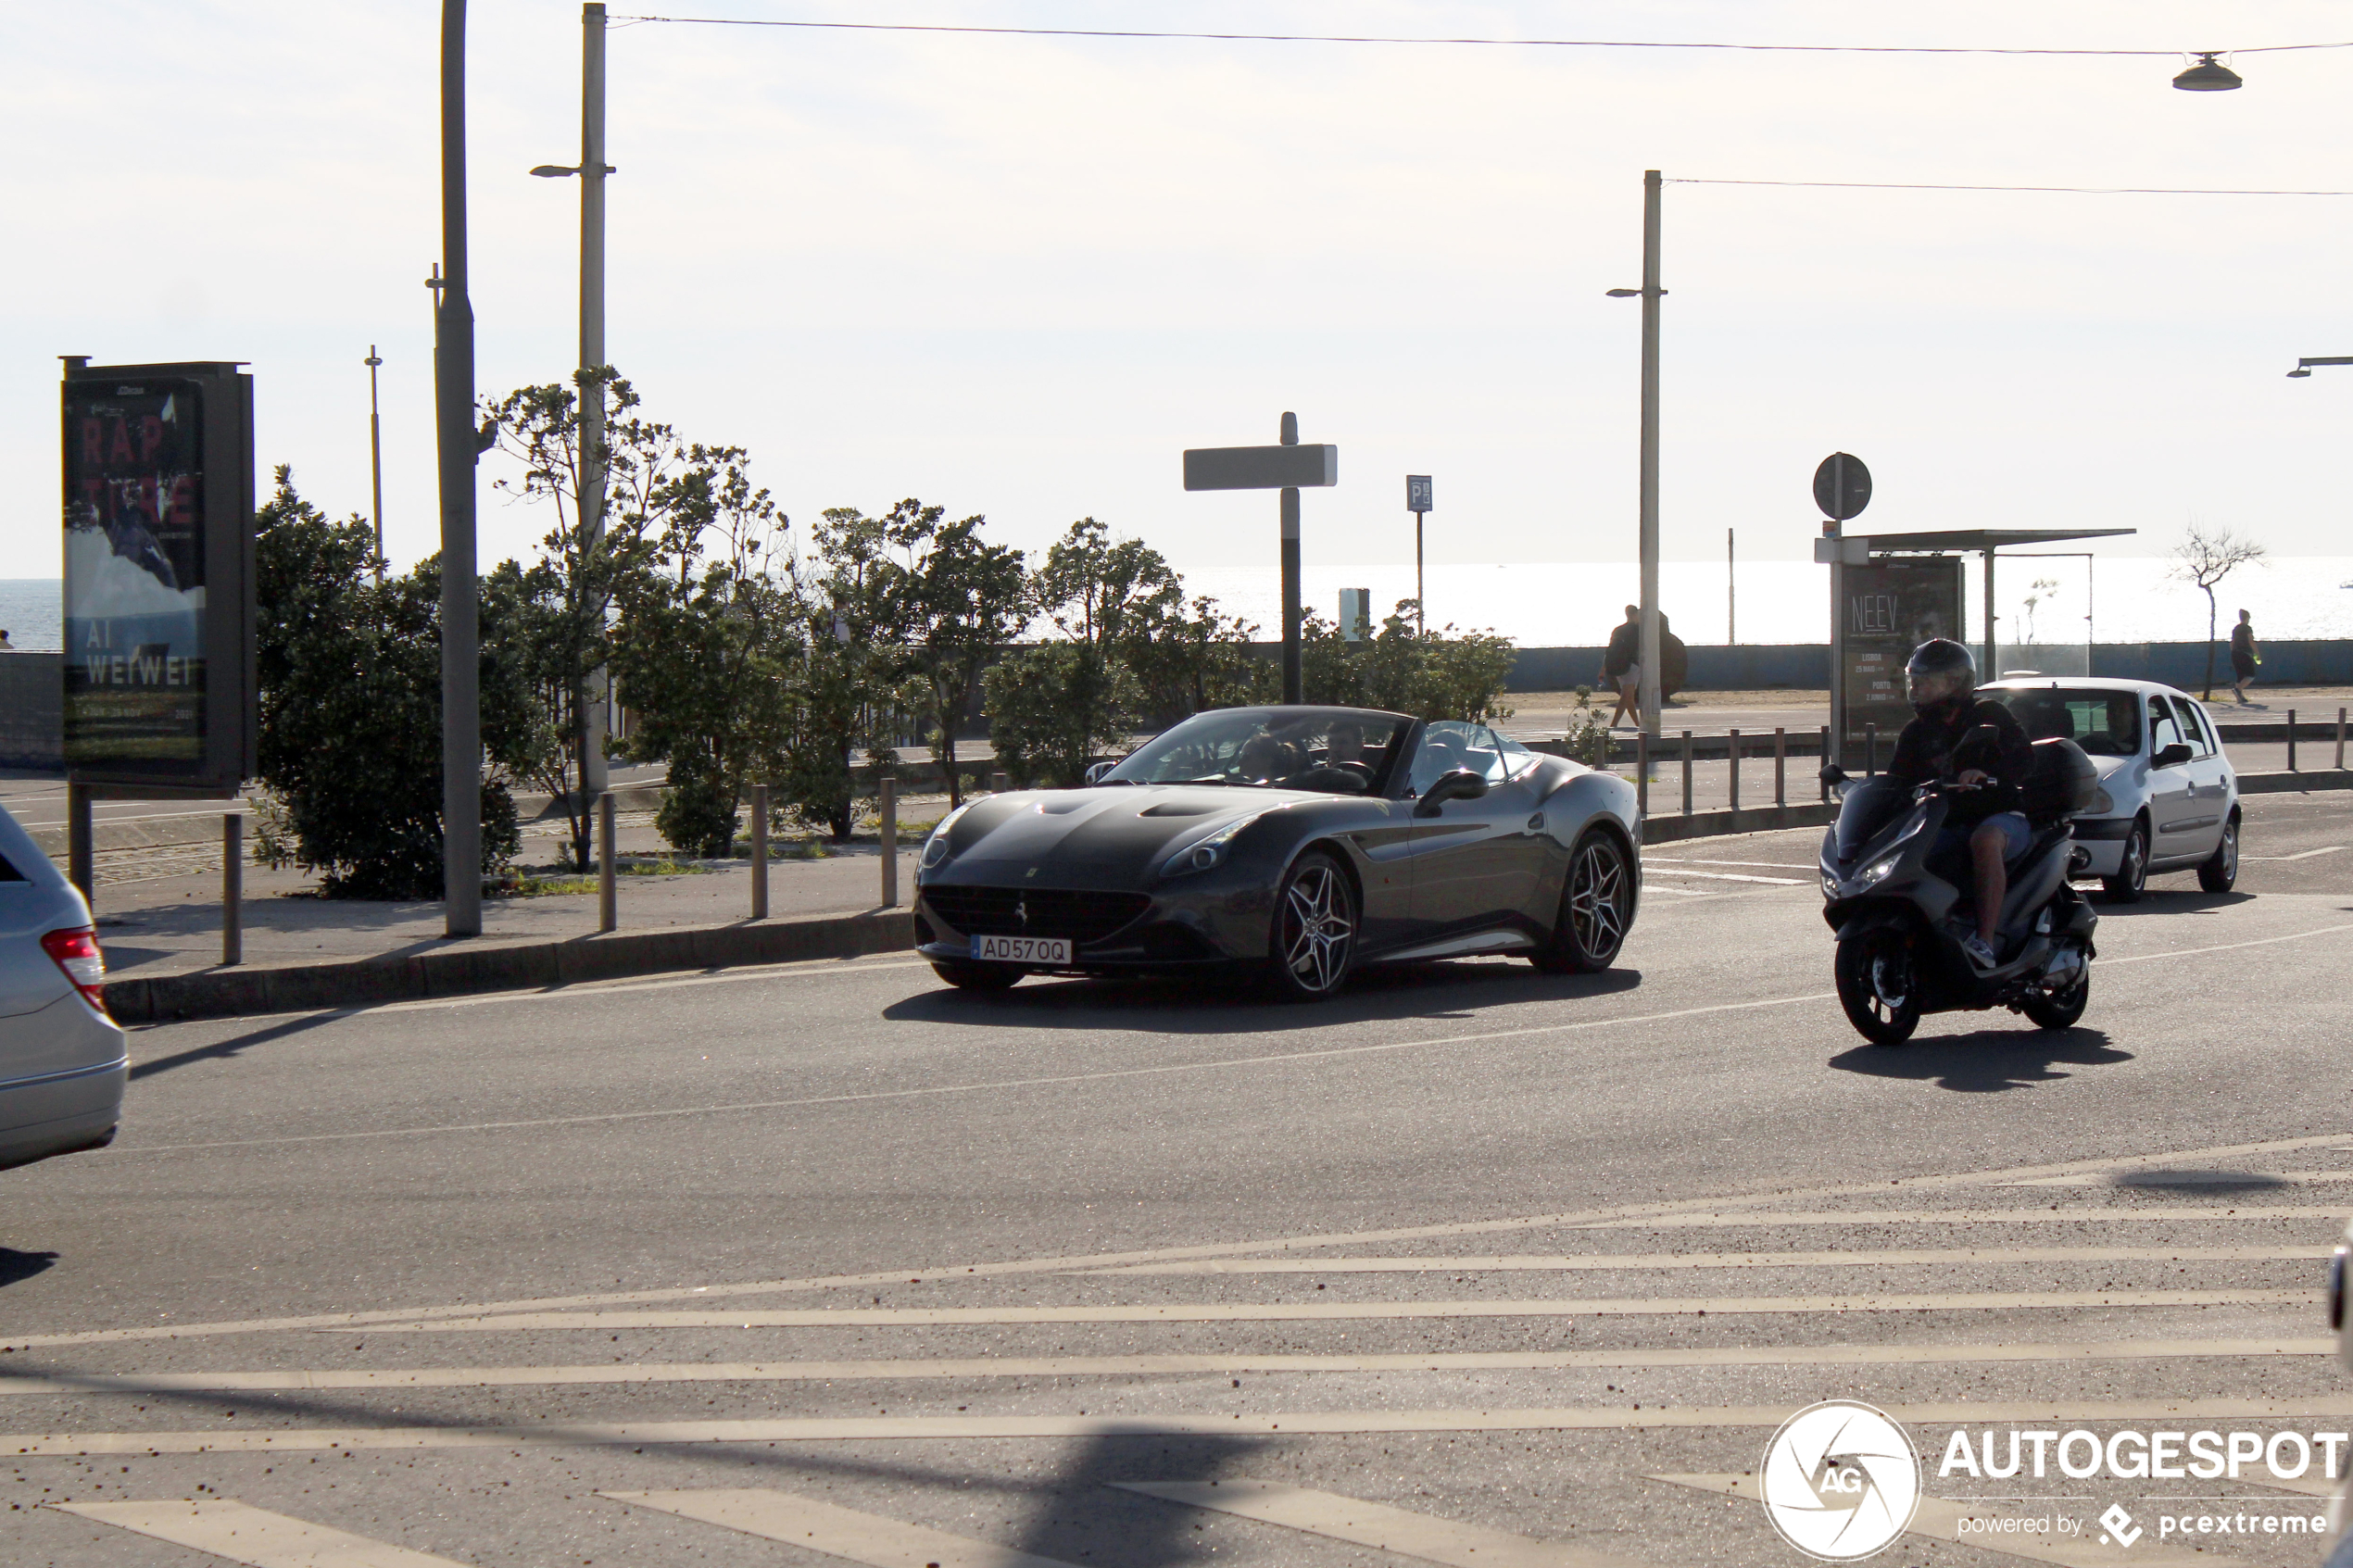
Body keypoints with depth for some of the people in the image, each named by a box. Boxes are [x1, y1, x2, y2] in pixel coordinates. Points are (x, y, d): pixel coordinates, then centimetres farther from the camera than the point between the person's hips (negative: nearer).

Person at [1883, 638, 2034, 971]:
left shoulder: (1989, 715, 0)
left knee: (1985, 840, -40)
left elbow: (2024, 757, -14)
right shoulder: (1916, 733, 14)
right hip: (1949, 825, 5)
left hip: (2002, 815, -5)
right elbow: (1897, 782, 8)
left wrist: (1986, 773, -32)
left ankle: (1985, 942, -48)